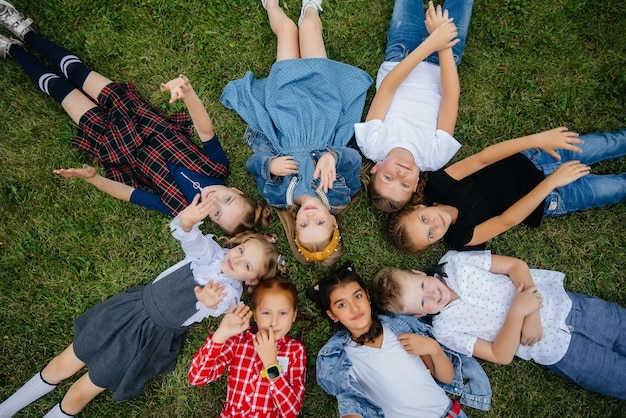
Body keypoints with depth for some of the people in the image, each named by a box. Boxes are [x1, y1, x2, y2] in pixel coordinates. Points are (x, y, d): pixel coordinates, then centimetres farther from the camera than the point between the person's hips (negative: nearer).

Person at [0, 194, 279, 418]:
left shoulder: (230, 293, -13)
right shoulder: (211, 251, -5)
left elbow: (214, 308, -34)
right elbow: (191, 239, -24)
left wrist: (207, 303, -57)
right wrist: (186, 223, -47)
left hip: (154, 337, -3)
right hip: (135, 306, 3)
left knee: (81, 393, 5)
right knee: (63, 365, 14)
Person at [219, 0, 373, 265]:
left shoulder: (277, 195, -33)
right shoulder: (342, 194, -33)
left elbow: (253, 162, -24)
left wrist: (270, 165, -45)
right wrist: (332, 156, -55)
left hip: (285, 108, 0)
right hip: (323, 107, 0)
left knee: (287, 27, 12)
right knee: (309, 25, 9)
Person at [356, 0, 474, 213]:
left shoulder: (371, 145, -33)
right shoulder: (433, 159, -32)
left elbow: (387, 87, -36)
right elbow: (452, 95, -30)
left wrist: (431, 43, -40)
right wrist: (441, 47, -35)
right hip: (436, 68, 0)